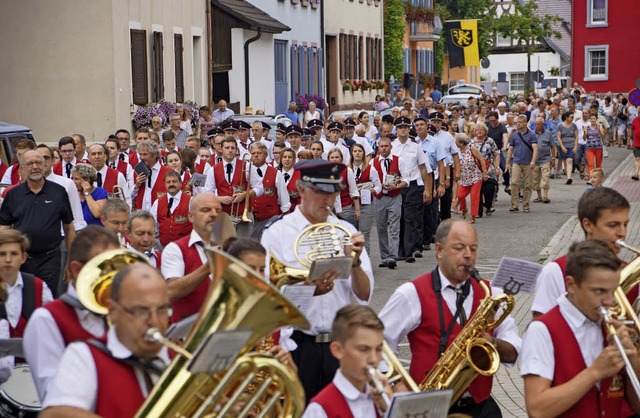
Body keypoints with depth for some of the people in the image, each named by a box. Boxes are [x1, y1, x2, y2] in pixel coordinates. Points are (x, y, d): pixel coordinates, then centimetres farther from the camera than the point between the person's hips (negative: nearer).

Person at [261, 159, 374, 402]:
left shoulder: (346, 231, 7)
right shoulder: (277, 234, -1)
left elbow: (364, 296, 3)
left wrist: (355, 261, -14)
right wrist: (309, 290, -24)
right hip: (297, 345, -2)